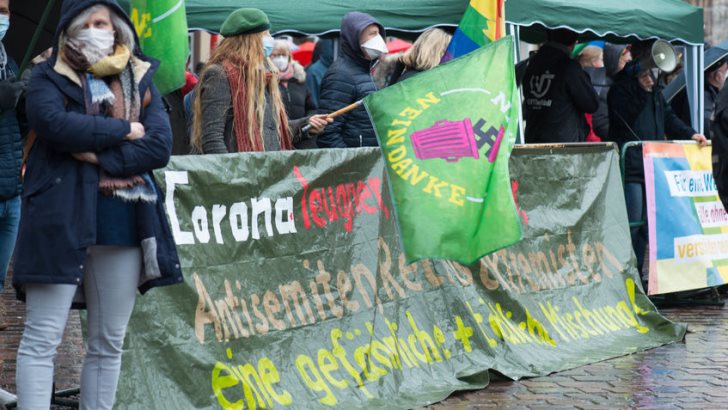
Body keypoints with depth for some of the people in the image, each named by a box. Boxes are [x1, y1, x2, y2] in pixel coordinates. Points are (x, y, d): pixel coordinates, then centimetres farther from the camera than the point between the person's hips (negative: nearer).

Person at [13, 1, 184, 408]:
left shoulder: (141, 80, 14)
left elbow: (160, 146, 0)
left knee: (109, 343, 8)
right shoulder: (49, 77, 7)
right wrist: (123, 130, -8)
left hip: (124, 222, 3)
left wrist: (99, 159, -11)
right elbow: (53, 123, -15)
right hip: (60, 219, -3)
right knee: (42, 339, -6)